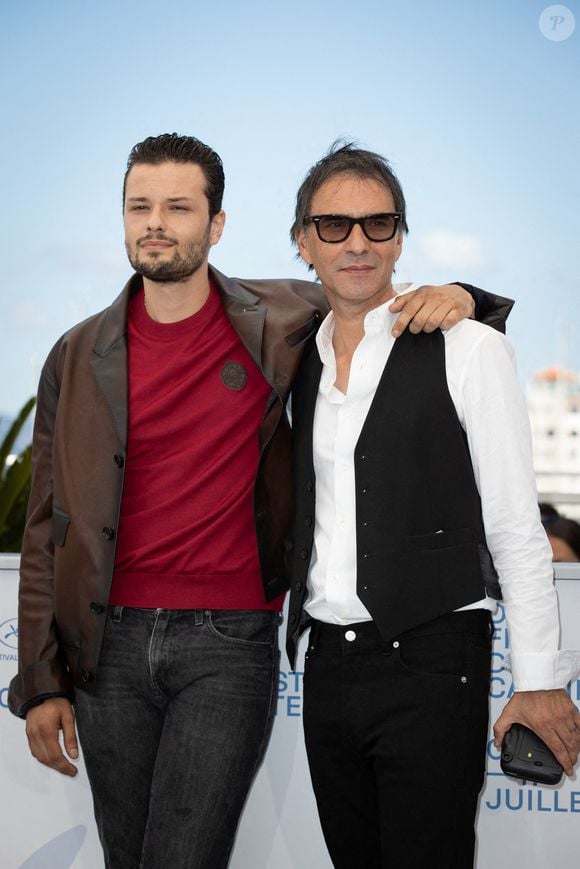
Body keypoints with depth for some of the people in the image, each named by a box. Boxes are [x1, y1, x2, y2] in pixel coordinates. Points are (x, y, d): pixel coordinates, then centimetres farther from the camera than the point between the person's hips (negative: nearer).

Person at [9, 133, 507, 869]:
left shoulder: (277, 324, 1)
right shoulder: (79, 358, 5)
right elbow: (48, 531, 7)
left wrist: (455, 298, -10)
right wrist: (41, 683, 3)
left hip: (229, 643, -2)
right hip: (111, 646, 3)